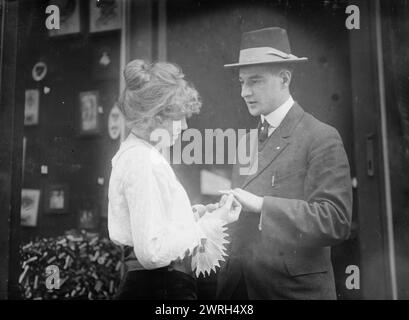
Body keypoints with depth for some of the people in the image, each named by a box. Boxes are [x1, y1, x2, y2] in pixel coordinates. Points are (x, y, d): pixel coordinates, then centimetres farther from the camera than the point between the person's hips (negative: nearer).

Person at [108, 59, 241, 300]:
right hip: (161, 288, -9)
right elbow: (152, 251, -23)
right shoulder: (144, 162, -19)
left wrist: (196, 216, 4)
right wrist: (211, 222, -16)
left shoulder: (136, 152, 10)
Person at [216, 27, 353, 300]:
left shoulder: (321, 138, -10)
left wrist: (262, 205, -24)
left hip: (294, 288, -5)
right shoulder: (247, 140, 9)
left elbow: (336, 221, -18)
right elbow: (244, 218, 12)